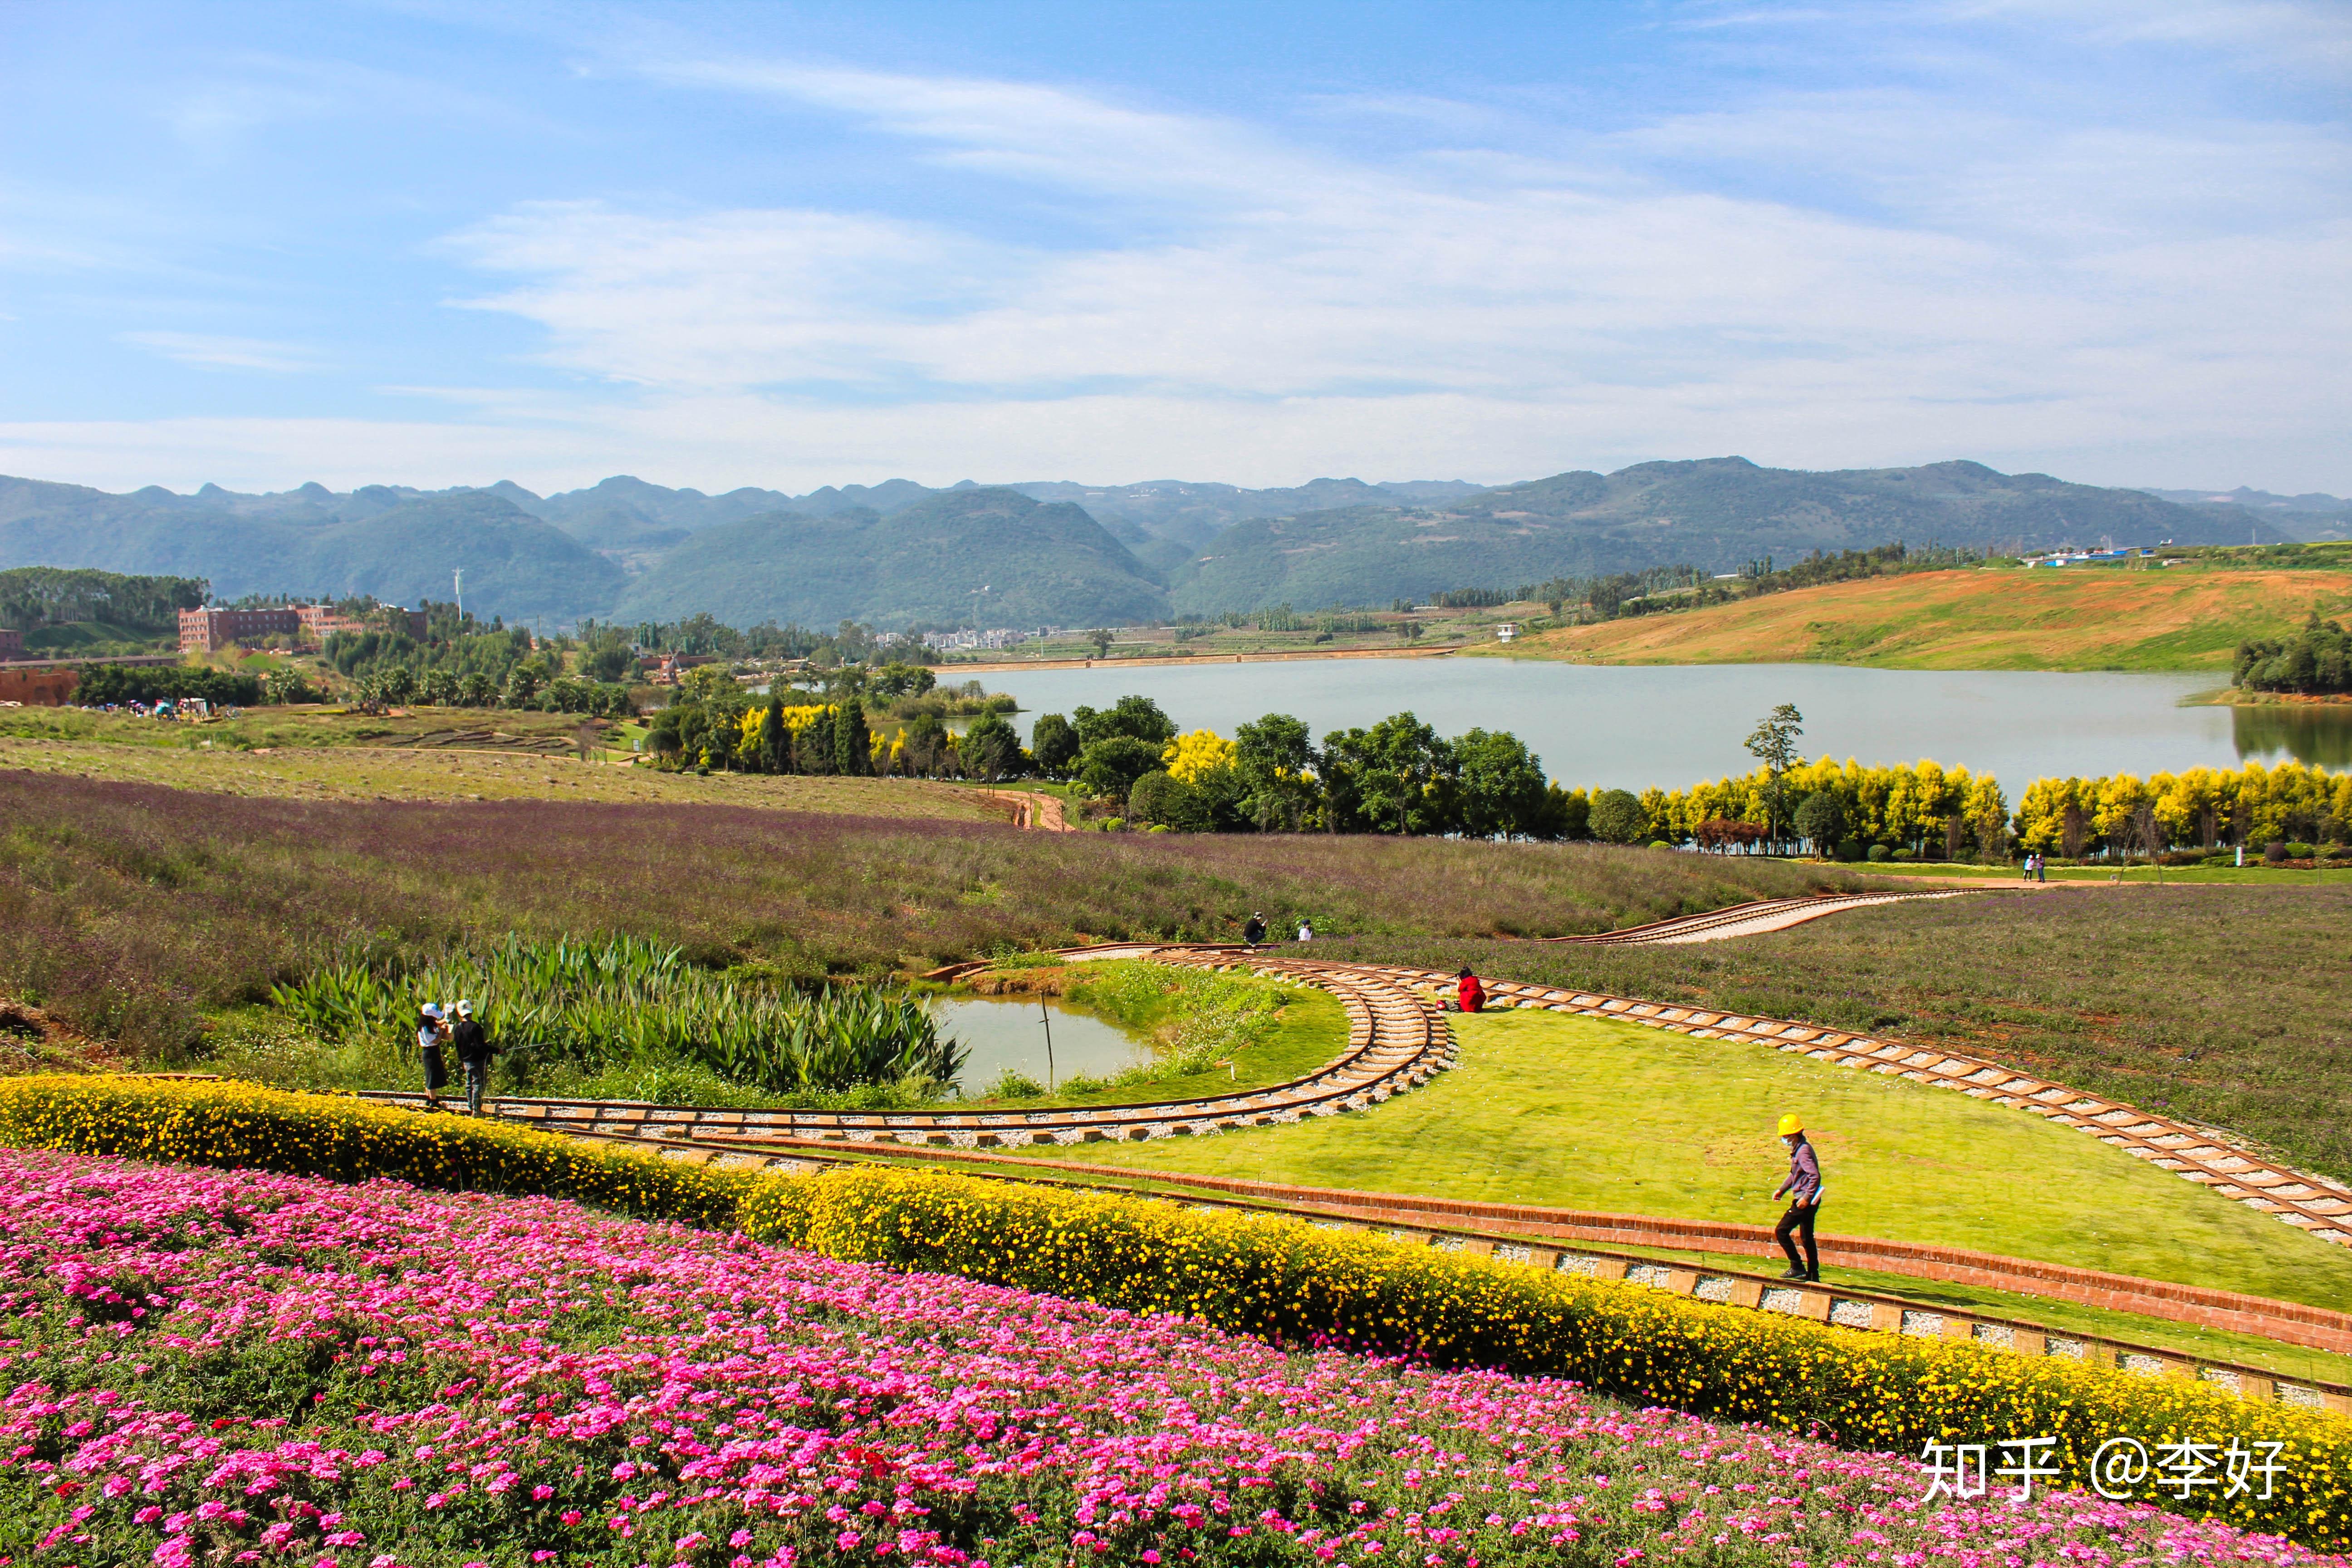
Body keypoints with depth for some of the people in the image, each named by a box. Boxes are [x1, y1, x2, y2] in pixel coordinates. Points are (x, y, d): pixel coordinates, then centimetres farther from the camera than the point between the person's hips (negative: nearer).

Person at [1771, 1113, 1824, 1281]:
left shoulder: (1803, 1151, -19)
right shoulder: (1798, 1149, 13)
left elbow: (1815, 1176, -27)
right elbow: (1795, 1174, 26)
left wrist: (1807, 1197, -28)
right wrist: (1782, 1190, 21)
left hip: (1804, 1200, -10)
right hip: (1806, 1199, 10)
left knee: (1781, 1231, -7)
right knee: (1806, 1237, 15)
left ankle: (1797, 1267, -4)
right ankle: (1813, 1275, 20)